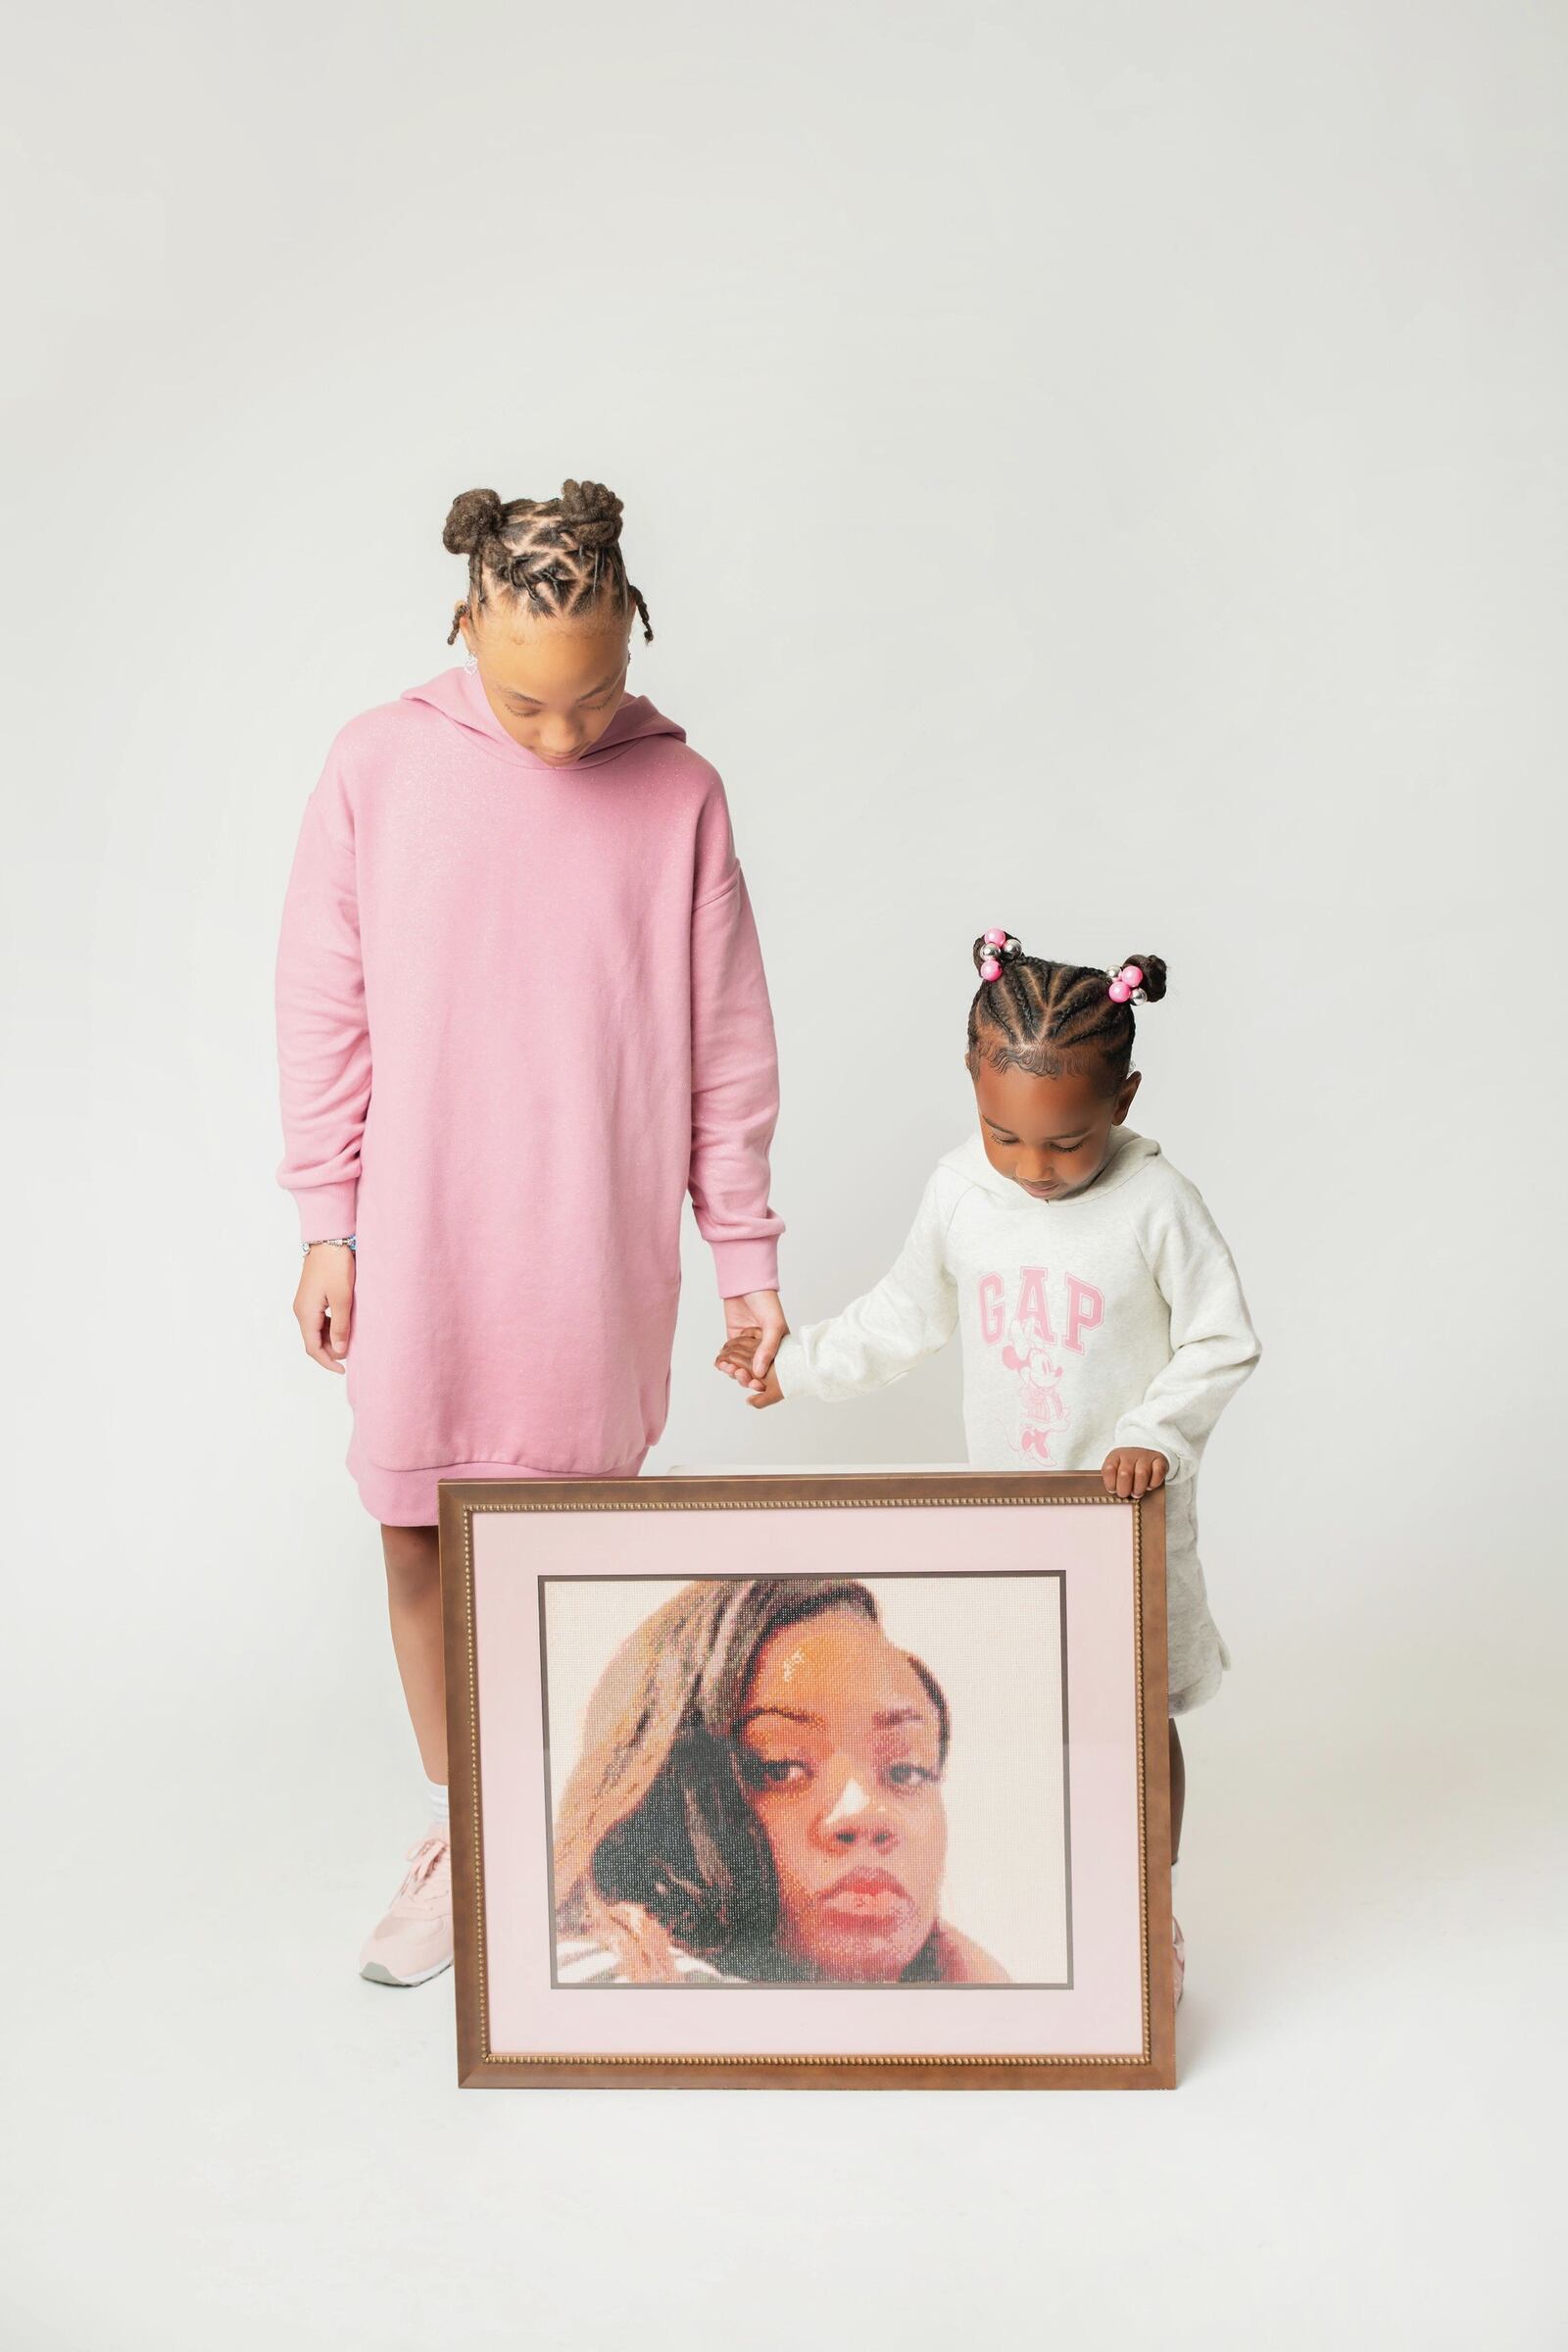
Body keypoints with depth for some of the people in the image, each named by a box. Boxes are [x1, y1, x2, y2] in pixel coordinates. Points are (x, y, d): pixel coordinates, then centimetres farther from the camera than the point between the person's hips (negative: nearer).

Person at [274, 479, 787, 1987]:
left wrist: (747, 1254, 3)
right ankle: (457, 1832, 25)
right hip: (419, 1236, 1)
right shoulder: (379, 766, -3)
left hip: (596, 1248, -1)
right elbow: (324, 1009, 3)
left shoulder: (677, 792, -3)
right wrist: (326, 1225, 2)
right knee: (418, 1530, 7)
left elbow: (724, 1045, 1)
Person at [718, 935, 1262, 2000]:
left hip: (1132, 1508, -3)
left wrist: (1157, 1433, -23)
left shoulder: (1157, 1202, -17)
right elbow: (911, 1314, 11)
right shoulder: (960, 1191, -5)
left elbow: (1224, 1342, -10)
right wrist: (801, 1363, 10)